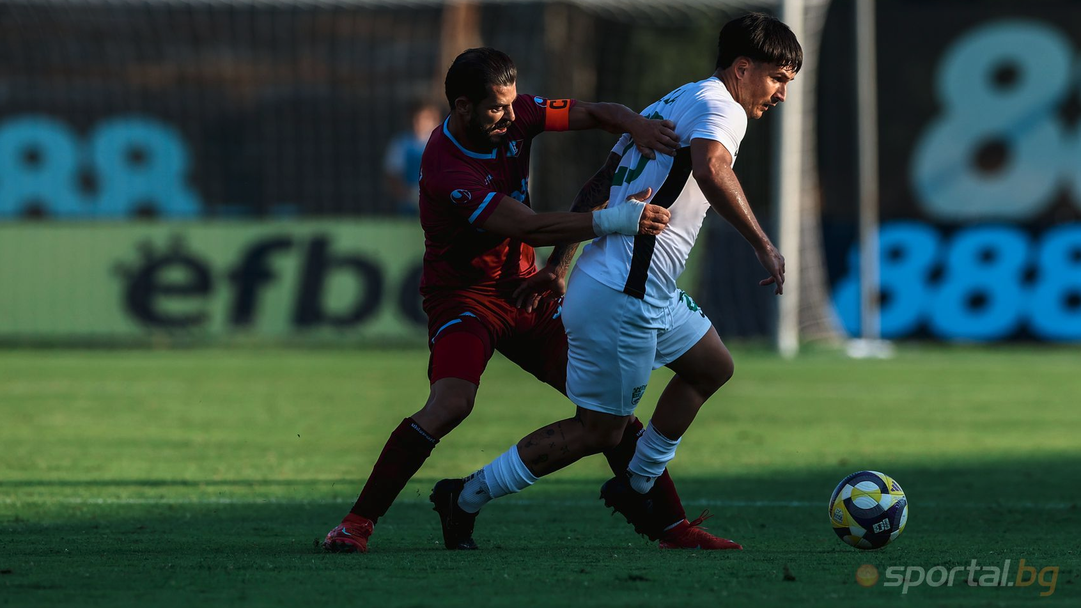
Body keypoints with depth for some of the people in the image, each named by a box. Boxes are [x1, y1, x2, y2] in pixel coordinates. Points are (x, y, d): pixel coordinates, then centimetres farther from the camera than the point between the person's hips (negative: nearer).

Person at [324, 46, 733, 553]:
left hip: (525, 288, 7)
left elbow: (595, 113, -2)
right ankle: (358, 522, -20)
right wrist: (611, 221, -43)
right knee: (450, 403, -29)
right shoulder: (446, 169, -28)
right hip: (464, 296, -7)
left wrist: (635, 125, -25)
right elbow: (530, 227, -35)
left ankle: (673, 526, 5)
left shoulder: (515, 116, -7)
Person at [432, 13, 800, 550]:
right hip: (623, 298, -10)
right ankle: (467, 497, 4)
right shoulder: (719, 107, -10)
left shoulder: (672, 104, 20)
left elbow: (598, 185, 21)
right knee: (598, 430, -3)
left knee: (713, 366, 22)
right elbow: (711, 169, -33)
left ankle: (637, 487, 25)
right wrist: (762, 244, -31)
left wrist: (558, 264, 23)